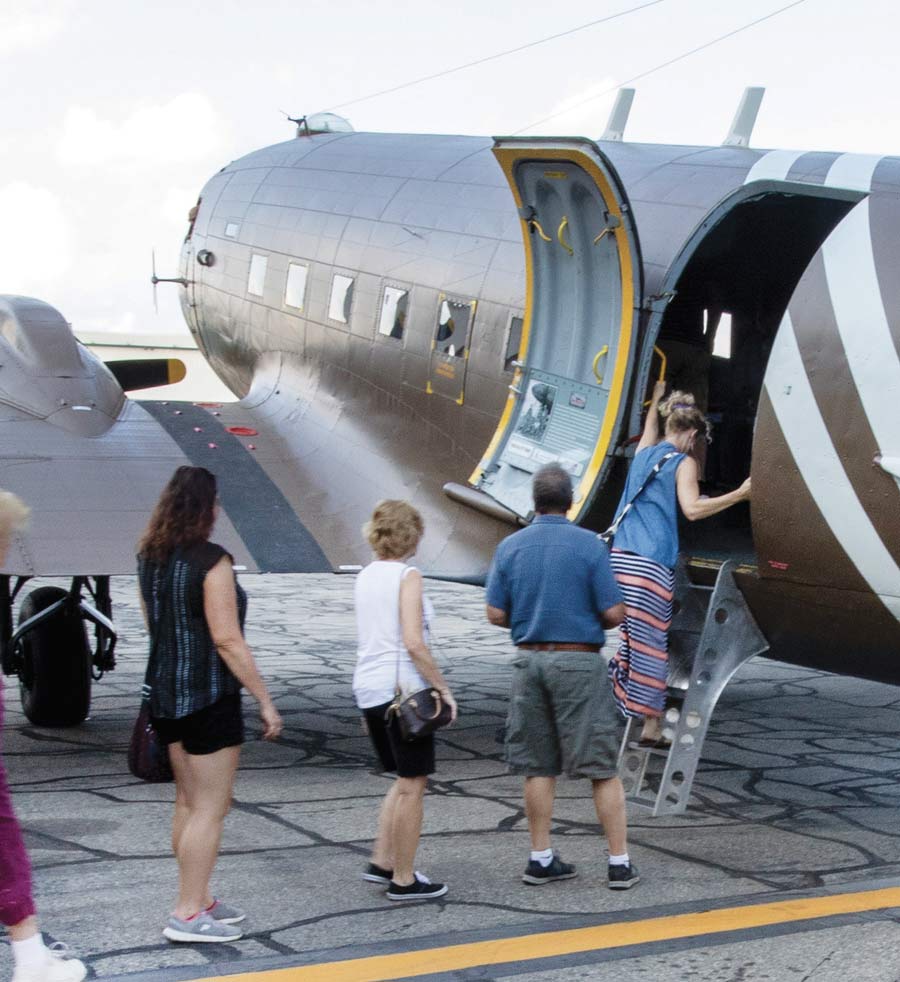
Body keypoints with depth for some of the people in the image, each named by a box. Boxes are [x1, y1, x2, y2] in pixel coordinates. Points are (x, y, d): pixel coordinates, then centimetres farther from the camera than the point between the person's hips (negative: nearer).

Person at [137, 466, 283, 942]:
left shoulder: (149, 558, 7)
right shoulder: (211, 561, -17)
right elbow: (227, 640, -20)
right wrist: (265, 700, -15)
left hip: (165, 694, 8)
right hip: (208, 696, -8)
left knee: (187, 802, 17)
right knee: (209, 808, -1)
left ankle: (197, 898, 26)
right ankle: (188, 914, 1)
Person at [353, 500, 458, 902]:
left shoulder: (365, 576, 12)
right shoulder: (407, 576, -11)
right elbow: (414, 643, -19)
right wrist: (443, 687, -12)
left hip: (367, 687, 8)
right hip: (402, 688, -8)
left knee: (405, 778, 21)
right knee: (413, 784, 2)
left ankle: (381, 862, 19)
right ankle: (403, 880, 6)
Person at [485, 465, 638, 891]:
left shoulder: (509, 547, 2)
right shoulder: (589, 545, -8)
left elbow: (496, 614, 2)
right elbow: (614, 613, -9)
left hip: (529, 660, 4)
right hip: (579, 661, -4)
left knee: (538, 768, 11)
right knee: (602, 767, 2)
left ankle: (541, 859, 14)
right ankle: (620, 863, 4)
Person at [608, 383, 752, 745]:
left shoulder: (644, 452, 19)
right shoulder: (684, 463, 1)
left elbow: (651, 425, 43)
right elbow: (692, 508, -15)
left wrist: (657, 397, 60)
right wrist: (740, 494, -12)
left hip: (621, 556, 7)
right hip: (651, 564, -7)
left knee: (633, 637, 17)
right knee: (652, 642, -2)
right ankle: (652, 724, 2)